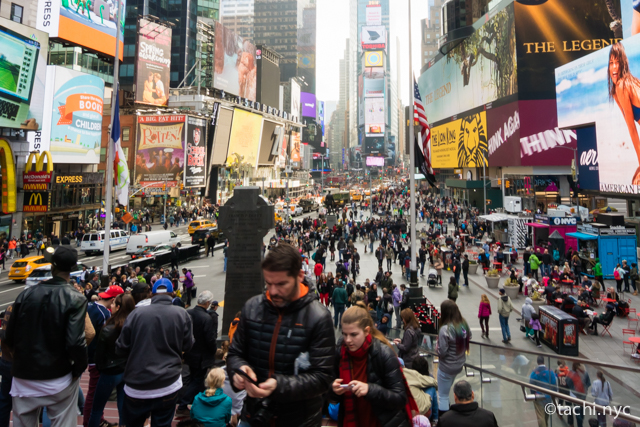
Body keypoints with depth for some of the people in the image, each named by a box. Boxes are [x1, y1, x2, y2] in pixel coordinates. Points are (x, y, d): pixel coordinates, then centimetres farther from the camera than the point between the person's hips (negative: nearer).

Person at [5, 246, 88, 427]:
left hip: (23, 376, 4)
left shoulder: (26, 294, -4)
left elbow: (9, 338, 1)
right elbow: (76, 342, -23)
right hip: (59, 379, -4)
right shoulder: (76, 299, -17)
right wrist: (80, 368, -6)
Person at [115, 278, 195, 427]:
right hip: (169, 386, 0)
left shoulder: (137, 313, -8)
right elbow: (188, 346, 3)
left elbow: (121, 349, 0)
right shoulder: (182, 314, -7)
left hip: (136, 387, 0)